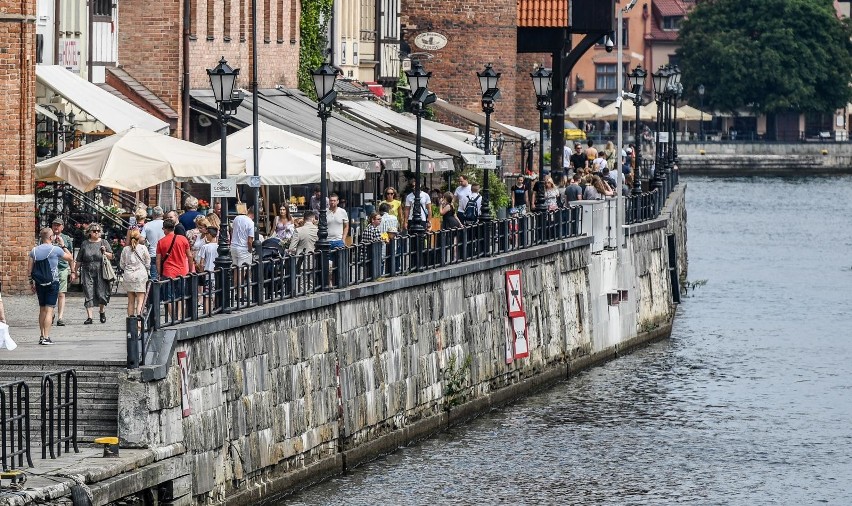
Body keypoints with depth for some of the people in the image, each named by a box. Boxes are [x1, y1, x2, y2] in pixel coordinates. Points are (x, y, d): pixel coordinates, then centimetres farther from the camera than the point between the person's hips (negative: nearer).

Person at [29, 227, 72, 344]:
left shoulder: (34, 251, 2)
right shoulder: (56, 250, -10)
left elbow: (29, 269, 4)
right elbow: (69, 258, 3)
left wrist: (31, 283, 13)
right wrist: (63, 245, 12)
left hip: (39, 283, 4)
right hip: (52, 282, -4)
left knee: (42, 310, 16)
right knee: (49, 310, -5)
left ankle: (42, 336, 18)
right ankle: (46, 337, -11)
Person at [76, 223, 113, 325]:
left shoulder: (103, 243, 6)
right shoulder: (85, 244, 8)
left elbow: (111, 257, 6)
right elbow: (79, 260, 12)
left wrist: (105, 253, -13)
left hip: (100, 272, -1)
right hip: (87, 272, 1)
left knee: (102, 294, 0)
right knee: (88, 295, -4)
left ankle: (102, 312, 27)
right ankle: (89, 317, -4)